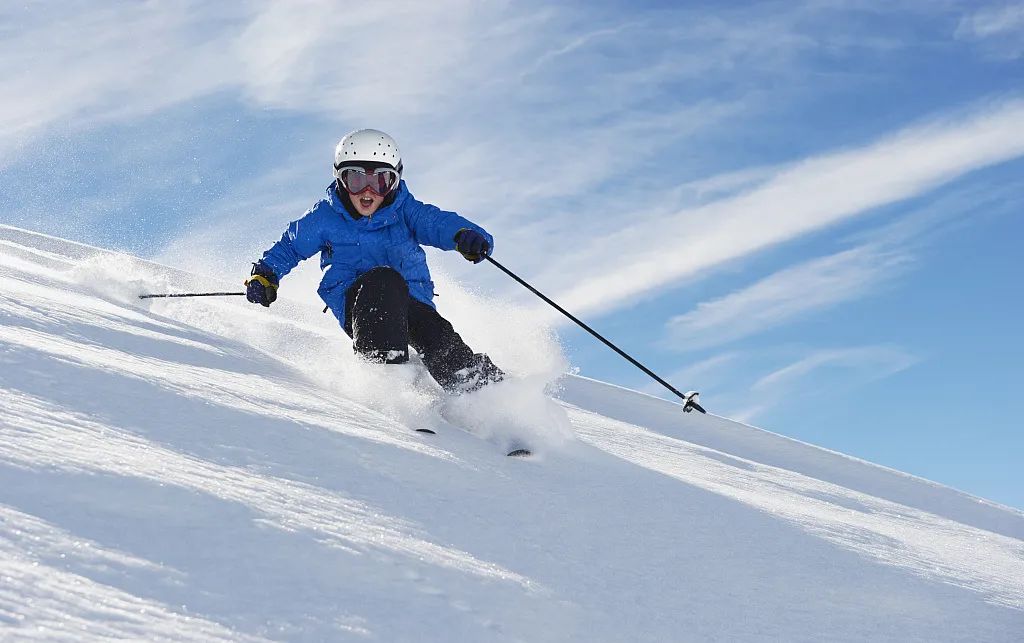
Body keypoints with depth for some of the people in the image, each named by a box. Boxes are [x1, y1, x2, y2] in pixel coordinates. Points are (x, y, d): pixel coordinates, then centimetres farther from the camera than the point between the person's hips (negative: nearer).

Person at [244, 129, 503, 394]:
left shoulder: (404, 210, 0)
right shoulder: (324, 218, 2)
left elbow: (437, 222, -20)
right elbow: (289, 247, 18)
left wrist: (465, 235, -43)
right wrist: (265, 276, 1)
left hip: (411, 299, 1)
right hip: (355, 306, -1)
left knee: (438, 339, -29)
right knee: (384, 278, -33)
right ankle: (383, 364, -40)